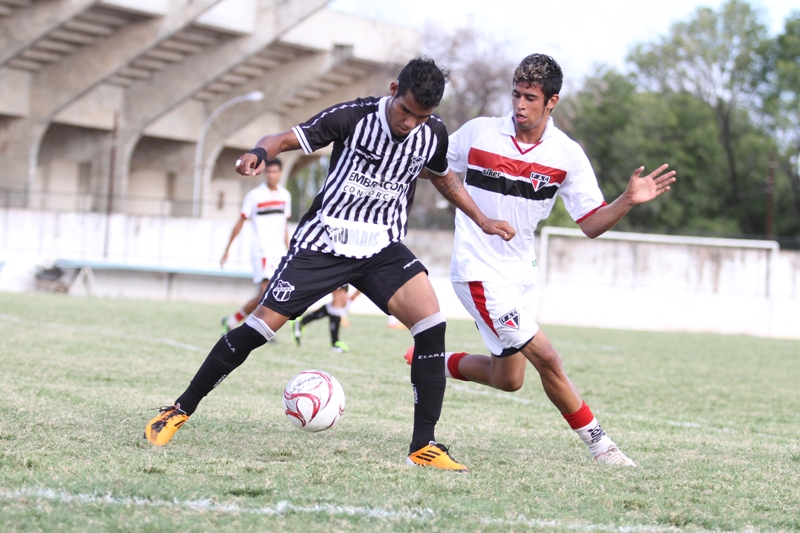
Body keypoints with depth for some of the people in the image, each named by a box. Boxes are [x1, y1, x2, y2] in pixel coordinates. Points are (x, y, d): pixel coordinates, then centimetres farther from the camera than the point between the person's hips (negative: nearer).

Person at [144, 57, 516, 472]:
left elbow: (444, 177, 21)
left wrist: (482, 221, 21)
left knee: (430, 322, -20)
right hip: (324, 242, -3)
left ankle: (424, 447, -13)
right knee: (260, 326, -7)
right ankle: (180, 410, 11)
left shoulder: (433, 134, -1)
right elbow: (287, 138, -14)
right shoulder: (354, 117, -14)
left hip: (382, 248, 3)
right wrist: (260, 153, -36)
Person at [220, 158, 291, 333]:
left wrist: (288, 252, 19)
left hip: (279, 252, 5)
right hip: (261, 251, -5)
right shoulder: (254, 195, -3)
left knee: (262, 298, 3)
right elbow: (240, 222, 2)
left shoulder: (285, 195, 11)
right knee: (266, 290, -19)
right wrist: (227, 249, 3)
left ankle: (231, 322, 17)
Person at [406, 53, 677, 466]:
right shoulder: (478, 133, -9)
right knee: (546, 358, -14)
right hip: (478, 272, -5)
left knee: (508, 379, 12)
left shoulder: (566, 154, -4)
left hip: (520, 274, 5)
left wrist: (627, 201, -20)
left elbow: (591, 224, -2)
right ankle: (597, 442, 2)